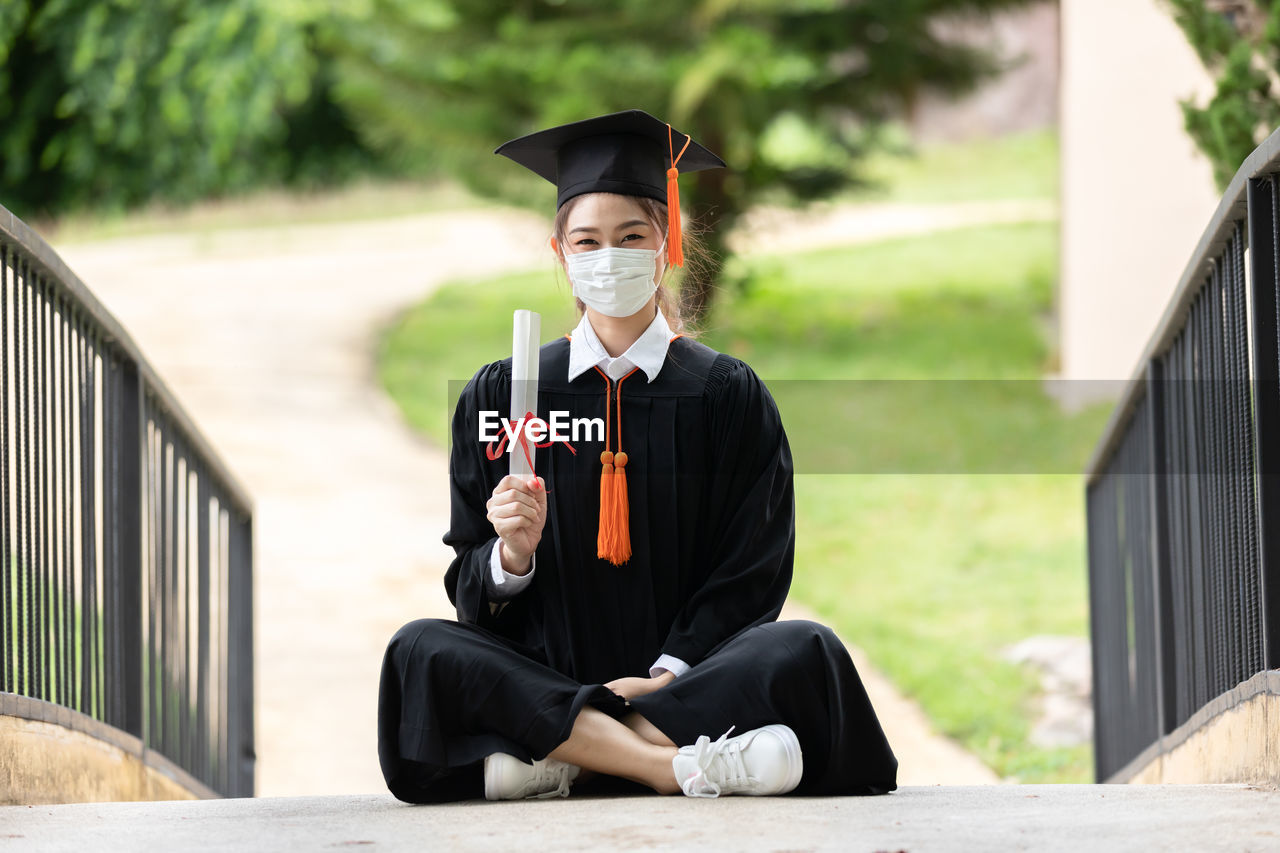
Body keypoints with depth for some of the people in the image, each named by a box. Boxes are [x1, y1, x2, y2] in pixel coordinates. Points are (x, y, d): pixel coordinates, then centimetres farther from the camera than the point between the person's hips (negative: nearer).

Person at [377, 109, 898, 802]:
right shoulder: (500, 397, 11)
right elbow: (471, 590, 8)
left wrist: (669, 674, -13)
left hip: (688, 672, 0)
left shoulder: (727, 395, 8)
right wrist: (512, 555, -16)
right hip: (543, 674, 0)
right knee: (419, 652, -29)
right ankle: (684, 766, -37)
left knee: (808, 651, -30)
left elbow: (751, 575, 3)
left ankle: (556, 764, -34)